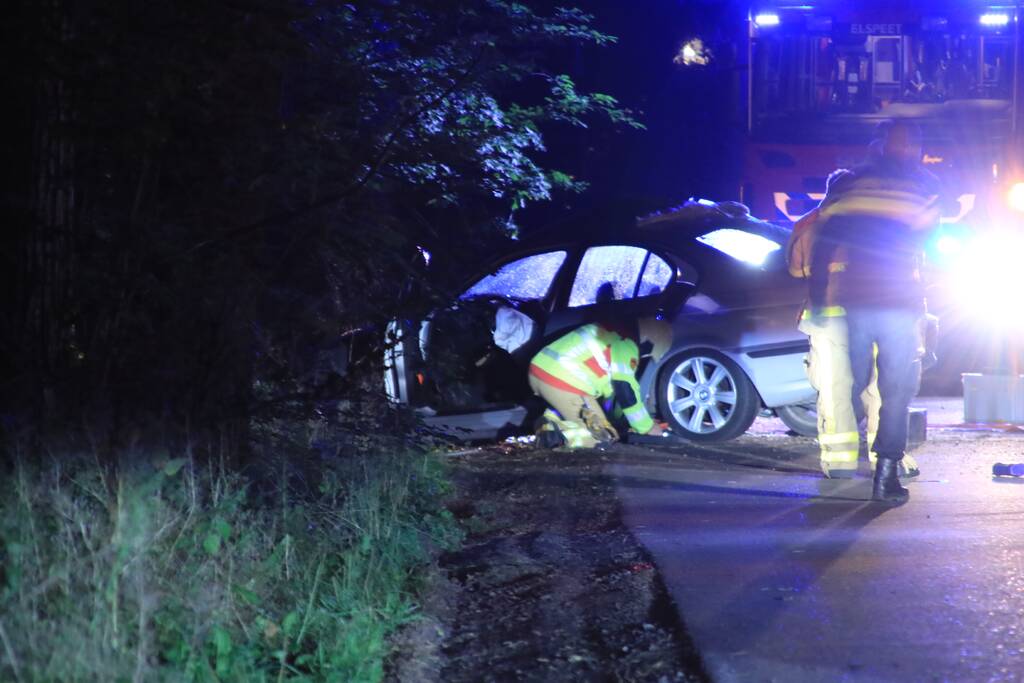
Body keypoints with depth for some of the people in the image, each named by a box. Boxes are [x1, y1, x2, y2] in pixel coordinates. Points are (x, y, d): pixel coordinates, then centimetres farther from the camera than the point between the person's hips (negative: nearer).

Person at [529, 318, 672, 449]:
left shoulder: (609, 332, 25)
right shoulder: (626, 348, -4)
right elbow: (627, 393, -1)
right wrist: (648, 427, 12)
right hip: (564, 384, -9)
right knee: (603, 436, 2)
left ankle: (552, 421, 4)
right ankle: (557, 433, -19)